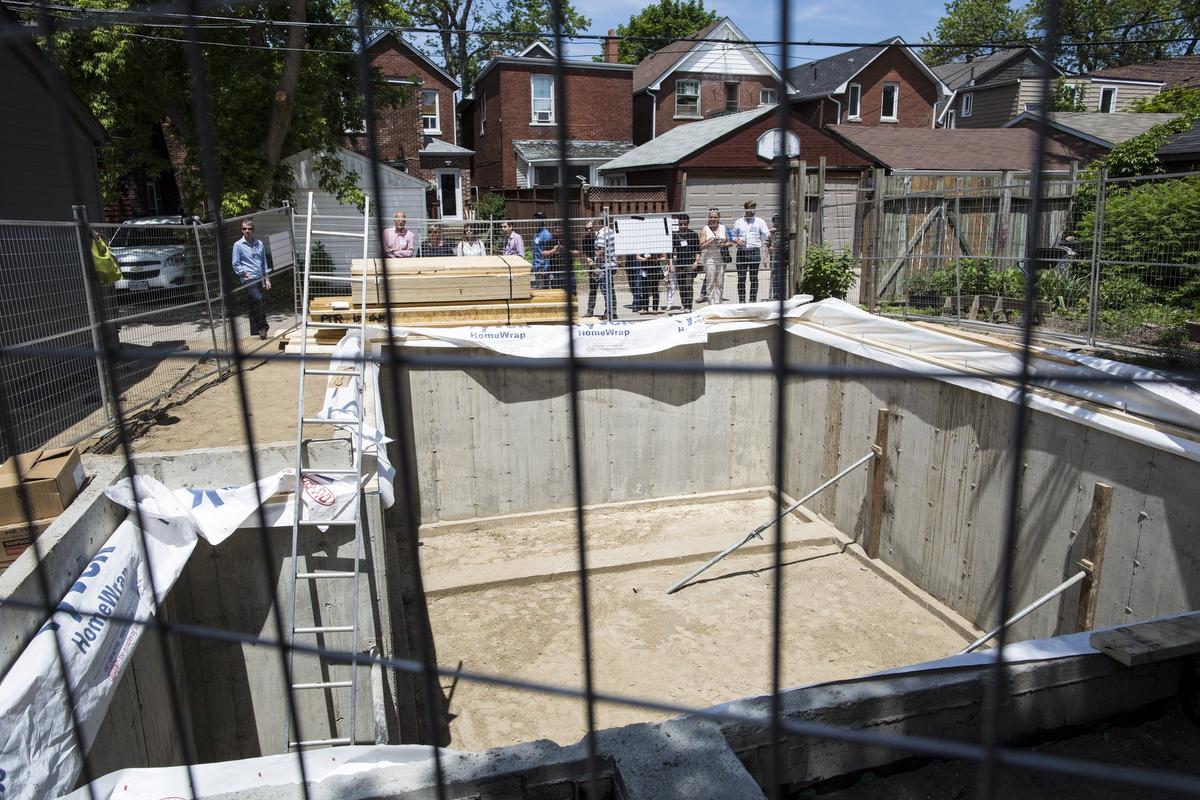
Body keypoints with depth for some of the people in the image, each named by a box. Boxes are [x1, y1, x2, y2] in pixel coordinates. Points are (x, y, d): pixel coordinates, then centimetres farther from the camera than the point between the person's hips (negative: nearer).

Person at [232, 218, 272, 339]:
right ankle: (263, 327, -21)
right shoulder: (238, 245, 2)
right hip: (248, 279, -5)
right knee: (258, 299, -25)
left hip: (260, 279, 5)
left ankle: (255, 331, 17)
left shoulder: (259, 244, 15)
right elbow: (236, 265, 1)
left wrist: (267, 278, 14)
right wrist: (245, 274, -11)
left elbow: (264, 262, 20)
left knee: (255, 306, 10)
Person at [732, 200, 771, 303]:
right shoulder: (738, 222, 13)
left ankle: (753, 300, 5)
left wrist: (770, 234, -20)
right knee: (741, 278, 1)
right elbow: (733, 236, 17)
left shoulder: (760, 222, 9)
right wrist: (737, 240, -5)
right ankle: (741, 301, 7)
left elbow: (767, 235, 3)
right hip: (742, 252, 1)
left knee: (754, 278, 0)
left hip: (755, 251, -1)